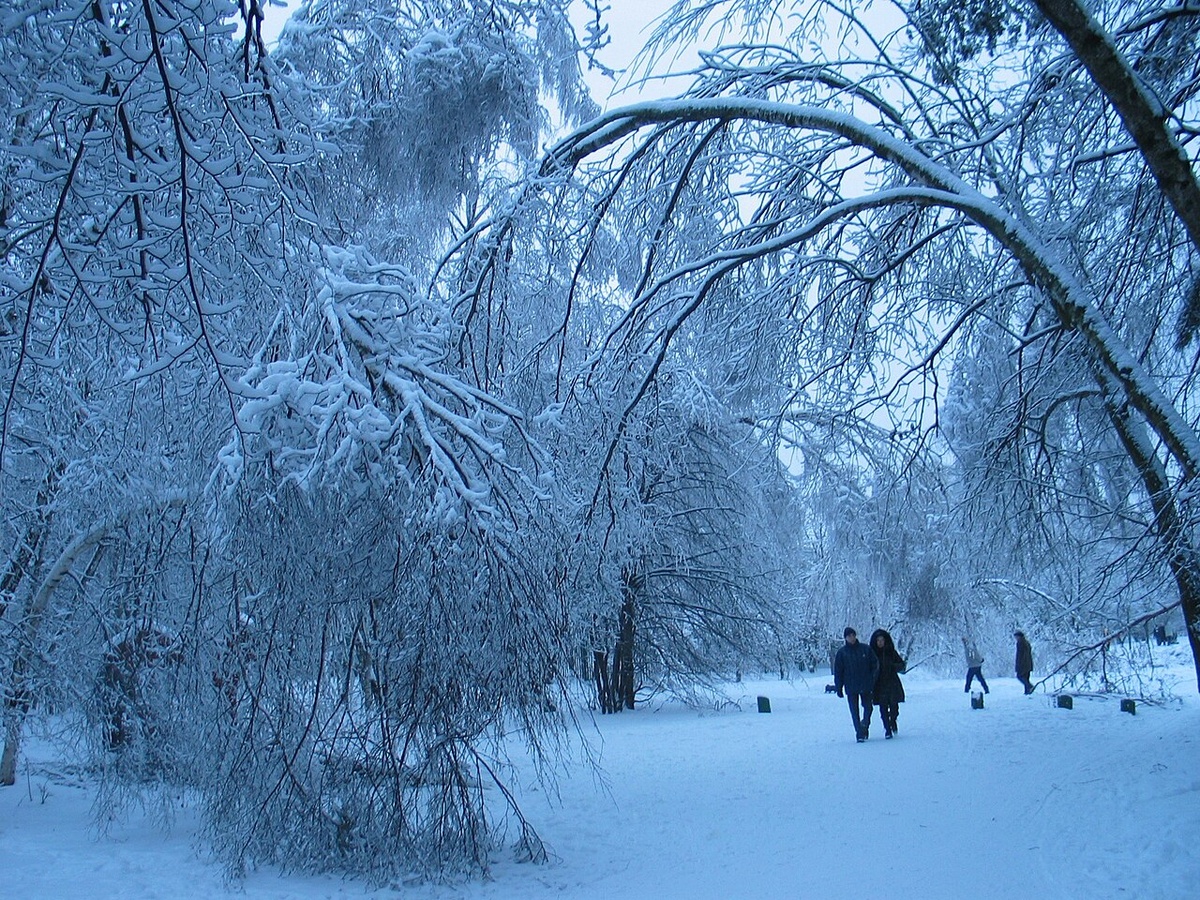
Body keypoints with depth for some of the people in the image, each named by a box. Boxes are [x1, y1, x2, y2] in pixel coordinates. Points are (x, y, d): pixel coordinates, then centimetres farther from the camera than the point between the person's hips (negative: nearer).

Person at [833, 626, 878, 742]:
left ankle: (865, 726, 27)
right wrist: (839, 688, -1)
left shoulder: (865, 649, 2)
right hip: (850, 687, -1)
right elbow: (838, 671, 2)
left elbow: (875, 664, 7)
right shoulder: (841, 652, -1)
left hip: (866, 686, 1)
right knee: (854, 711, -1)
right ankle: (859, 734, 4)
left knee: (868, 708, 8)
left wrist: (872, 680, -1)